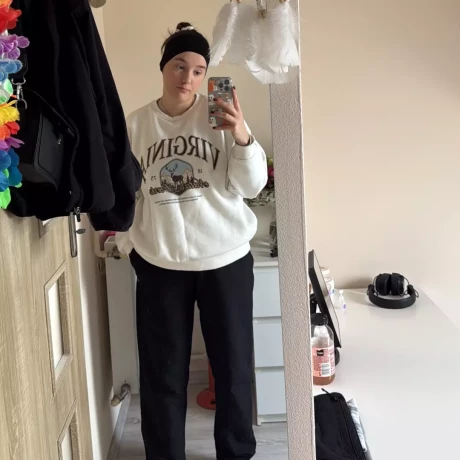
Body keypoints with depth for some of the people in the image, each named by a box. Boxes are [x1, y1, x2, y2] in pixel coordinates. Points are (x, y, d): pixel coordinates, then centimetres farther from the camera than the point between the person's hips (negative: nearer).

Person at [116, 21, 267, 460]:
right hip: (159, 264, 1)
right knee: (162, 373, 10)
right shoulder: (135, 124, 2)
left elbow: (251, 186, -9)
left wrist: (242, 137, -24)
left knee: (234, 366, 11)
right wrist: (129, 244, 5)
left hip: (226, 260, -1)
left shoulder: (220, 116, -3)